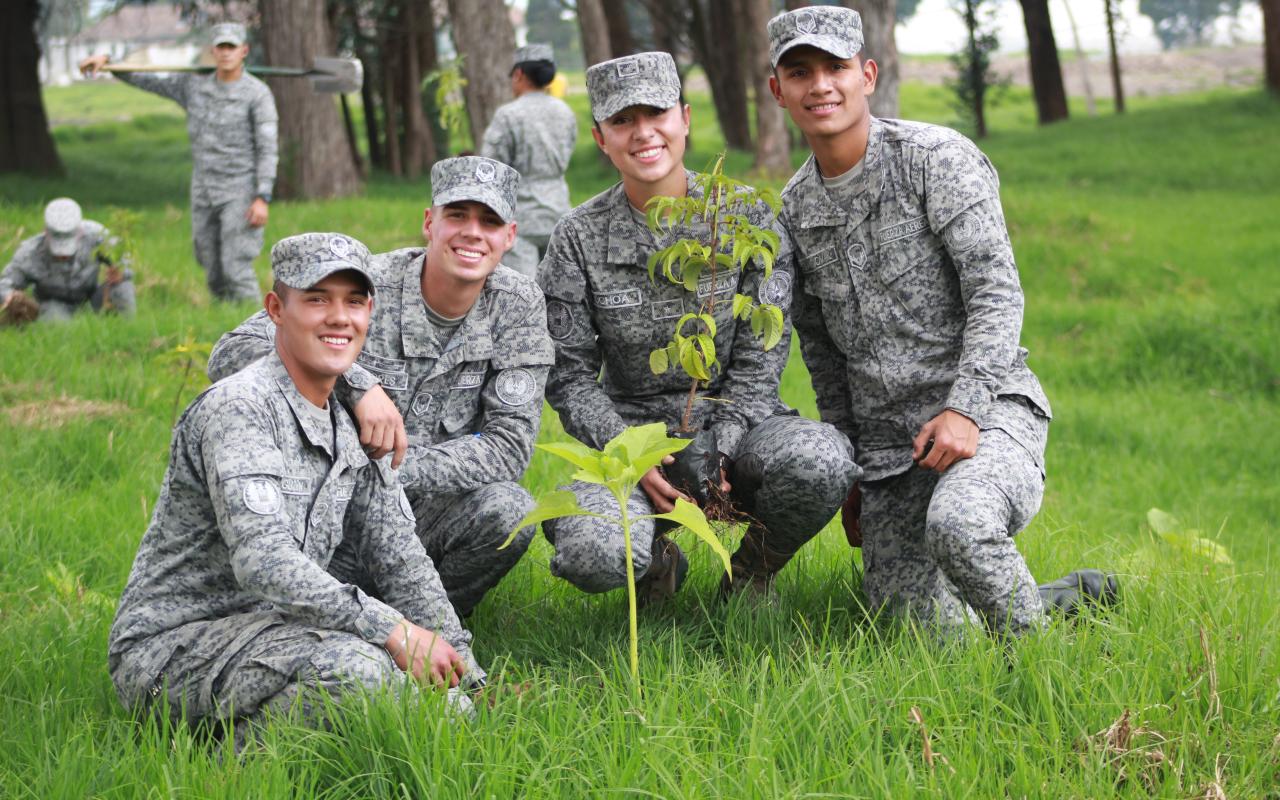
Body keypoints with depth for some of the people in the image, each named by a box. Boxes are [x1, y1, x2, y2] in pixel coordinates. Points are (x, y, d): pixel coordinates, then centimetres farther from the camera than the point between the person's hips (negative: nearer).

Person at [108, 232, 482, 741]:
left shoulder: (354, 423, 11)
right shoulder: (238, 407, -17)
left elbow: (399, 559, 12)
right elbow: (263, 562, -29)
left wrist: (469, 679, 4)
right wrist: (393, 630, -31)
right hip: (171, 646, -8)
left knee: (447, 707, -3)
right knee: (355, 666, -32)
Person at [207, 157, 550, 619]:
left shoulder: (518, 305, -4)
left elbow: (509, 446, -11)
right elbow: (230, 354, -23)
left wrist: (399, 467, -25)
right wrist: (358, 384, -35)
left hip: (428, 509, 2)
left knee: (509, 511, -31)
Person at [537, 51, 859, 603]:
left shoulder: (747, 216, -2)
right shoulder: (578, 240, -2)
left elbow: (760, 357, -4)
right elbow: (569, 376, -2)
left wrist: (717, 454, -18)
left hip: (738, 421, 1)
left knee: (818, 460, -35)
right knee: (589, 553, -33)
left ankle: (754, 569, 0)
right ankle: (656, 561, 8)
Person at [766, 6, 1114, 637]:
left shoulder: (936, 159, -5)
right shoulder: (795, 211, 12)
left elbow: (996, 292, -12)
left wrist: (963, 409, -24)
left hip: (986, 413, -6)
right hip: (885, 443, 6)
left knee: (955, 525, -38)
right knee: (929, 635, 0)